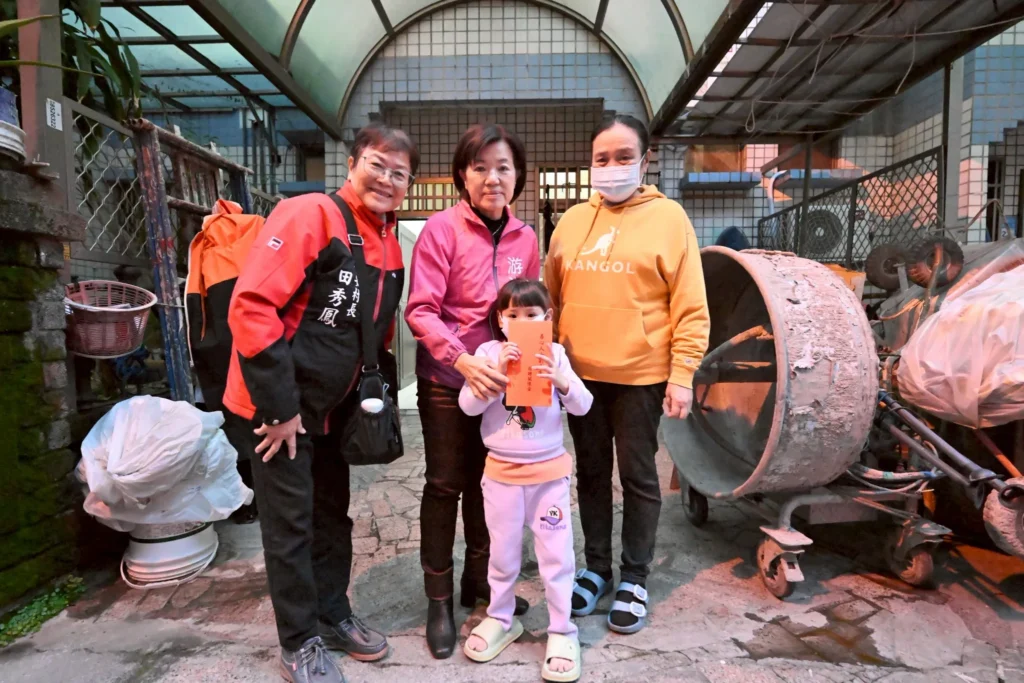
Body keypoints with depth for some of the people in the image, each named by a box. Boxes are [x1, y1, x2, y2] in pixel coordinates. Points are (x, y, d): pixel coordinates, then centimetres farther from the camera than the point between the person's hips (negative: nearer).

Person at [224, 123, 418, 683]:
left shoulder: (390, 247, 7)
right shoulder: (308, 216, -17)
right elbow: (251, 306, -24)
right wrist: (279, 406, -22)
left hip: (332, 408, 7)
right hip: (280, 406, -7)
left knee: (332, 514, 17)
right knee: (291, 524, 5)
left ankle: (333, 616, 36)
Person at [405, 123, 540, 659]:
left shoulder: (525, 238, 1)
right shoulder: (442, 229, -13)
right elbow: (420, 311, -17)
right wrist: (463, 360, -29)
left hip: (499, 382, 5)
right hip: (447, 380, -4)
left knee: (486, 483, 17)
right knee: (445, 486, 7)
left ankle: (479, 580, 37)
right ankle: (439, 600, 25)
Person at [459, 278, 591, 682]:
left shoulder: (554, 354, -3)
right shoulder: (489, 353, -5)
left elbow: (582, 407, -6)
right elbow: (468, 406, -13)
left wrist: (560, 380, -25)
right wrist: (498, 372, -25)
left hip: (550, 471, 0)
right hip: (502, 471, 0)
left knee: (556, 554, 7)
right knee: (502, 552, 16)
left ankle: (561, 631, 23)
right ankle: (500, 619, 37)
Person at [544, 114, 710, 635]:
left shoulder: (668, 217, -3)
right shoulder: (572, 221, 8)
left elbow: (690, 307, -6)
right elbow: (552, 298, 11)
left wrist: (682, 376, -10)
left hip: (641, 375, -3)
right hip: (580, 373, 4)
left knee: (638, 477, 9)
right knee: (591, 473, 14)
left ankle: (634, 579, 26)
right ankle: (596, 568, 32)